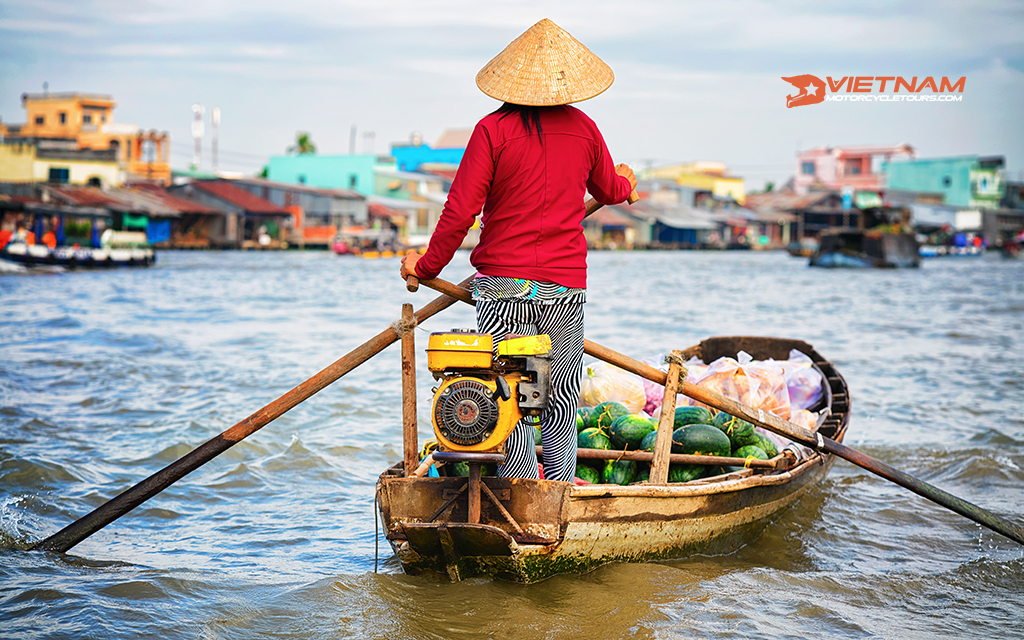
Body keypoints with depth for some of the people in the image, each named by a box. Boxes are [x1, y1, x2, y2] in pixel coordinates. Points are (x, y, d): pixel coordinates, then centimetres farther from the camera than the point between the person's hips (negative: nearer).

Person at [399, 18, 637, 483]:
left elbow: (460, 211, -10)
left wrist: (427, 266, 3)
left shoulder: (494, 130, -7)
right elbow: (610, 191, 23)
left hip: (504, 286, -3)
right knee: (562, 400, 12)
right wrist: (625, 183, 47)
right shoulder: (584, 130, 5)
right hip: (566, 286, 3)